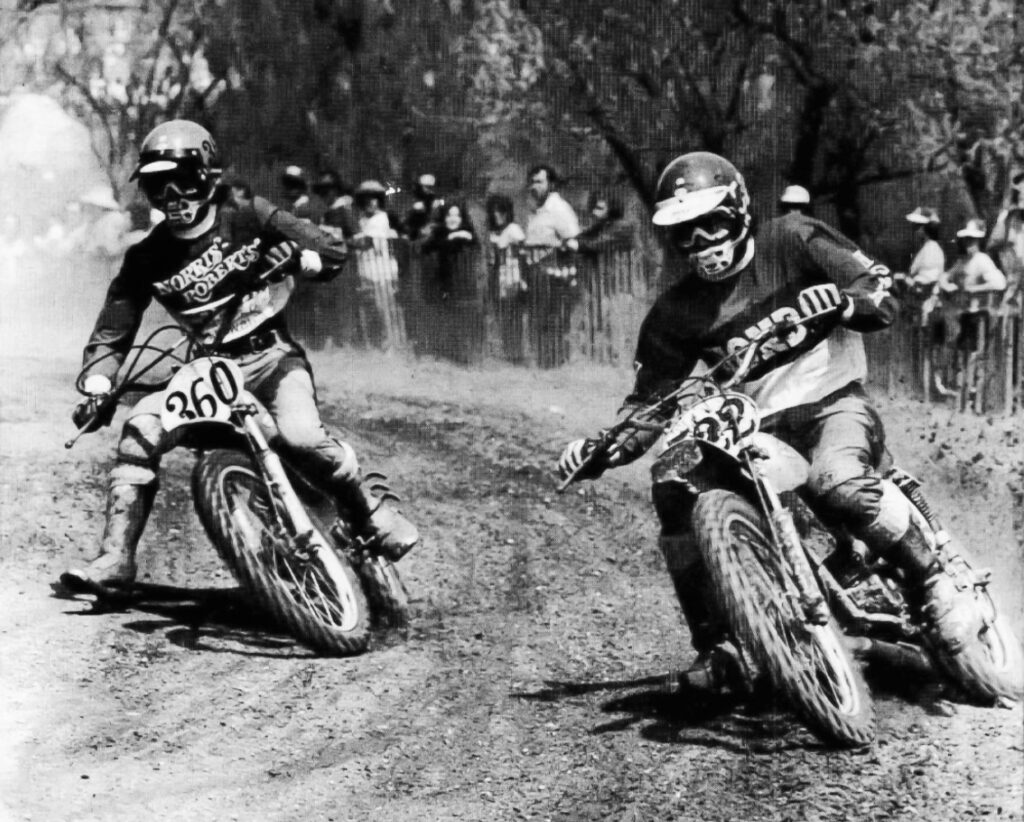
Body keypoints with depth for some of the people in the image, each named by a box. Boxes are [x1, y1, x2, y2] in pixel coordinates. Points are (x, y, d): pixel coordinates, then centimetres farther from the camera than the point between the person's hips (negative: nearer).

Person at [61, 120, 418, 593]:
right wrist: (95, 391, -17)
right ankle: (116, 555, -16)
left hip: (272, 357, -3)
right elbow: (111, 334, 0)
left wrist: (299, 259, -23)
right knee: (139, 430, -20)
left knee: (300, 436, -31)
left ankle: (373, 513, -7)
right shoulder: (147, 259, 2)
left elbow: (333, 253, 0)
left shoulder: (251, 220, -3)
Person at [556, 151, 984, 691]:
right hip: (753, 429, 4)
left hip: (833, 402, -4)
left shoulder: (792, 242, 0)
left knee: (839, 483, -37)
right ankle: (714, 644, -7)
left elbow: (883, 293, -5)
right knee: (673, 492, -20)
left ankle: (936, 584, -18)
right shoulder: (674, 314, 8)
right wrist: (603, 452, -10)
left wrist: (845, 302, -28)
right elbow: (649, 401, 9)